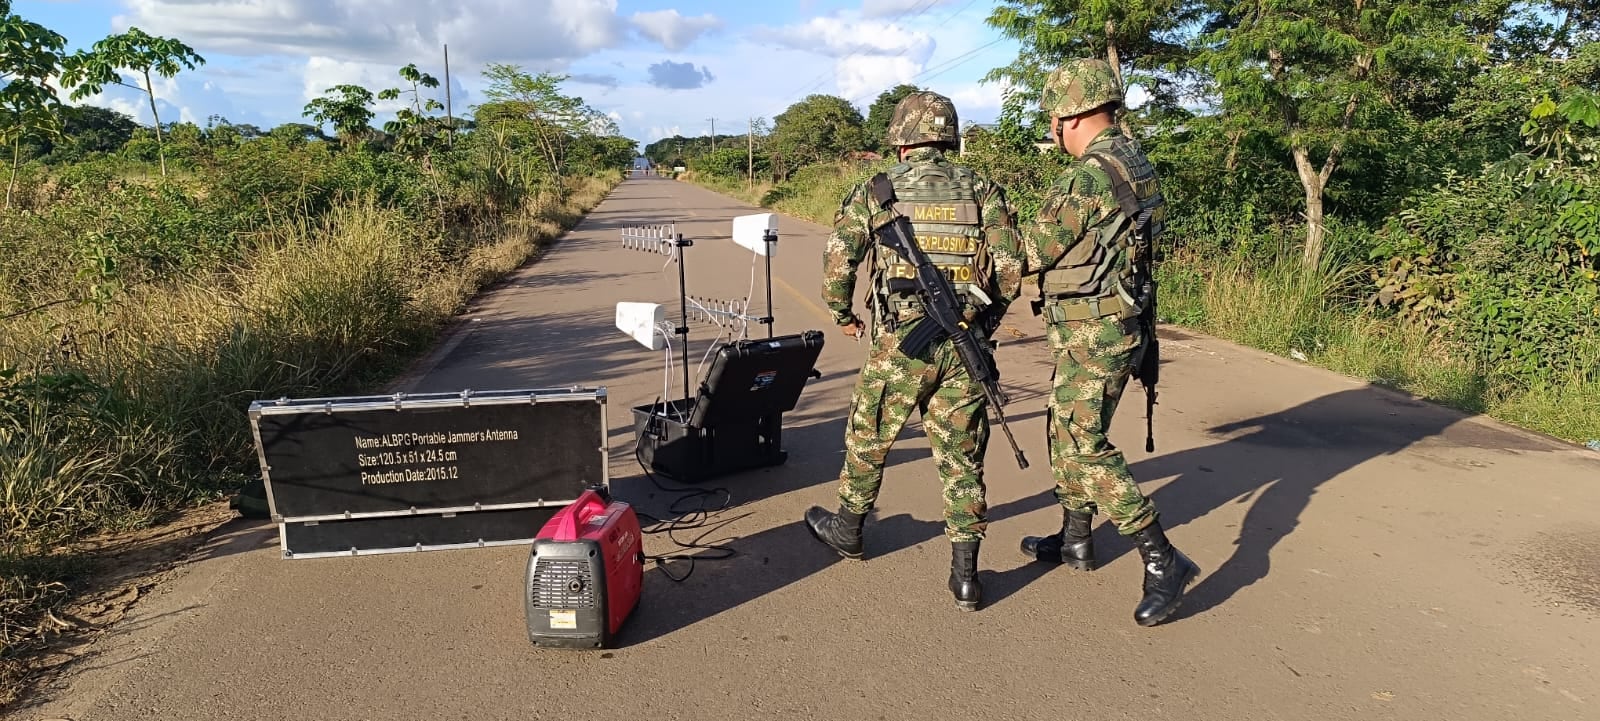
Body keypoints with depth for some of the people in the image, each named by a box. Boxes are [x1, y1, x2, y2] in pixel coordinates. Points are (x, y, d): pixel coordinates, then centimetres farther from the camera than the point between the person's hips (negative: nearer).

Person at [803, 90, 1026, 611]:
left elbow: (837, 263, -5)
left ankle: (847, 529, 39)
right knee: (961, 456, 10)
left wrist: (843, 316, 12)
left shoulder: (875, 193, -2)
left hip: (900, 343, -2)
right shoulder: (983, 192, 3)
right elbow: (1011, 270, 0)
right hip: (964, 346, 2)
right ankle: (965, 574, 14)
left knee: (869, 439, 19)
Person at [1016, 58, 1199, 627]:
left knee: (1086, 448, -4)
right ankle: (1075, 540, 33)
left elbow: (1033, 252, -13)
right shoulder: (1136, 164, 10)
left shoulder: (1090, 178, -20)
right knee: (1066, 432, 20)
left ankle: (1162, 561, 0)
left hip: (1093, 334, -10)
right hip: (1118, 324, 10)